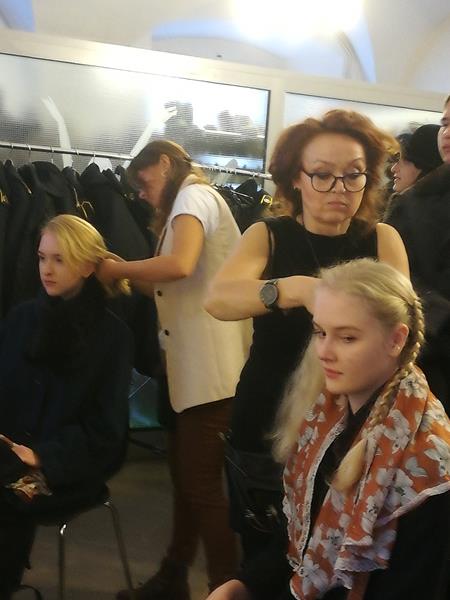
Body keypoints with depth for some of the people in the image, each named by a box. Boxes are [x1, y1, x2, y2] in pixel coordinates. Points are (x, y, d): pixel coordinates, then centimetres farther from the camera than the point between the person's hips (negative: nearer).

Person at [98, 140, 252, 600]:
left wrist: (118, 269, -11)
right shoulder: (186, 204, 23)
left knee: (202, 482, -4)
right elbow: (174, 284, 15)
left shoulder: (194, 195, -6)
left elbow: (179, 265, -25)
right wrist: (129, 280, 3)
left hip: (211, 369, -10)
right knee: (184, 475, 16)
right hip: (190, 366, 10)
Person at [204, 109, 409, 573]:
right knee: (264, 561, 15)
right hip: (266, 430, 0)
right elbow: (218, 299, -25)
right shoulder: (268, 236, -6)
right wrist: (296, 289, -43)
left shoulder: (383, 241, -3)